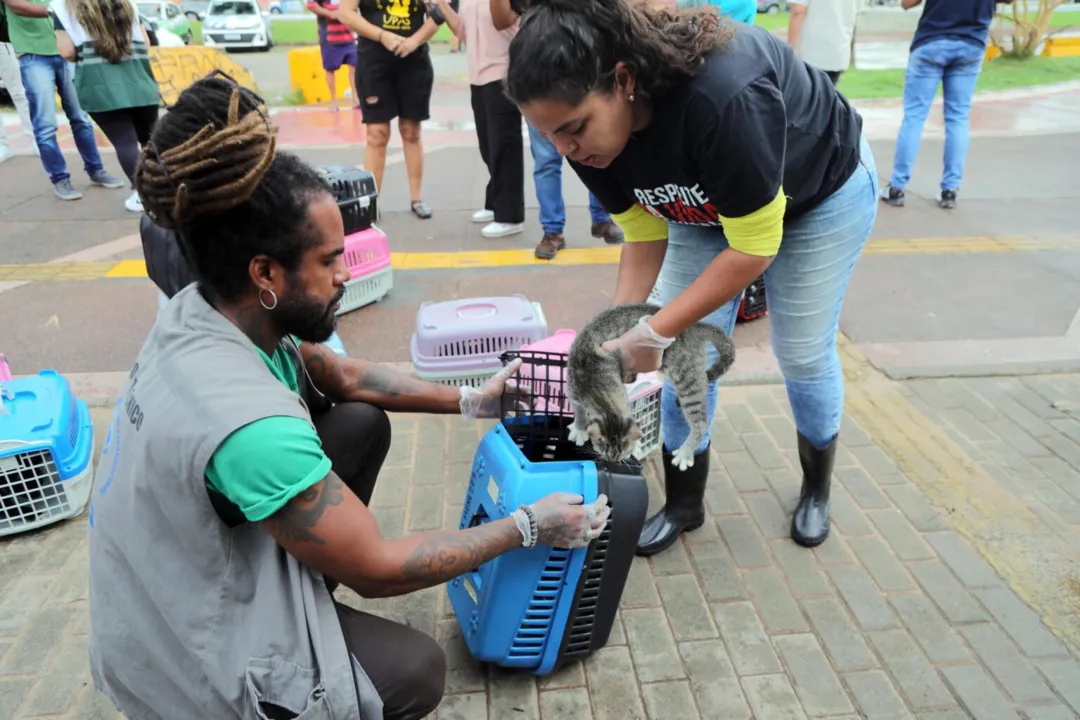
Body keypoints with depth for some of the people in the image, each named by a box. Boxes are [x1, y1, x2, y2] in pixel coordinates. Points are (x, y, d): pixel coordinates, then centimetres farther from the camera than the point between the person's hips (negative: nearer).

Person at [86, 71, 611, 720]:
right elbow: (380, 570, -26)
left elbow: (343, 376, 4)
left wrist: (468, 401, 4)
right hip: (187, 662, -7)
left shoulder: (202, 311, -12)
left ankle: (308, 587, 16)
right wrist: (528, 527, -17)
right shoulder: (249, 425, -39)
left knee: (365, 422, 4)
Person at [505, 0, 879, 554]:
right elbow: (644, 234, -12)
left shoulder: (724, 97, -43)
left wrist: (653, 333, -32)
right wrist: (616, 332, -22)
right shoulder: (590, 132, -23)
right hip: (705, 208, 5)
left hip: (821, 194, -4)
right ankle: (683, 504, 20)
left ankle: (816, 489, 32)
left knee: (803, 355, 4)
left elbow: (753, 249, -34)